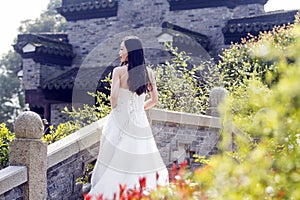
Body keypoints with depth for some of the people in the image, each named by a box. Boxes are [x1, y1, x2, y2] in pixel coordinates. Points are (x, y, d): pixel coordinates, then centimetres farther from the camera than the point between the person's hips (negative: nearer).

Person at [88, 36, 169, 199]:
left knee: (117, 160, 4)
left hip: (120, 119, -3)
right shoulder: (148, 72, 4)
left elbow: (113, 96, -17)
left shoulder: (119, 71, -8)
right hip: (140, 122, 3)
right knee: (143, 161, 8)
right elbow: (154, 100, 6)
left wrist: (115, 111, 1)